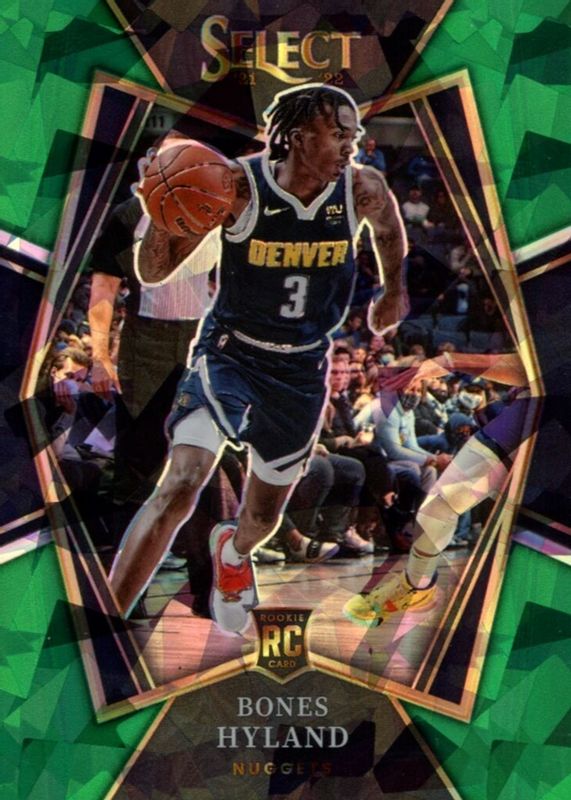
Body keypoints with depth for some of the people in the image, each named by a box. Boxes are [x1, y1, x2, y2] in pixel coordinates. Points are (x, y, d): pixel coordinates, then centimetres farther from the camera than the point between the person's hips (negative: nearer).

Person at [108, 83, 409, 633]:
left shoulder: (363, 190, -11)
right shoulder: (238, 186, -20)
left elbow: (389, 229, 15)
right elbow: (153, 273, -16)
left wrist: (394, 293, 24)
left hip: (303, 369, 4)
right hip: (229, 354, -3)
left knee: (264, 515, 17)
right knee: (179, 489, -24)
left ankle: (232, 552, 56)